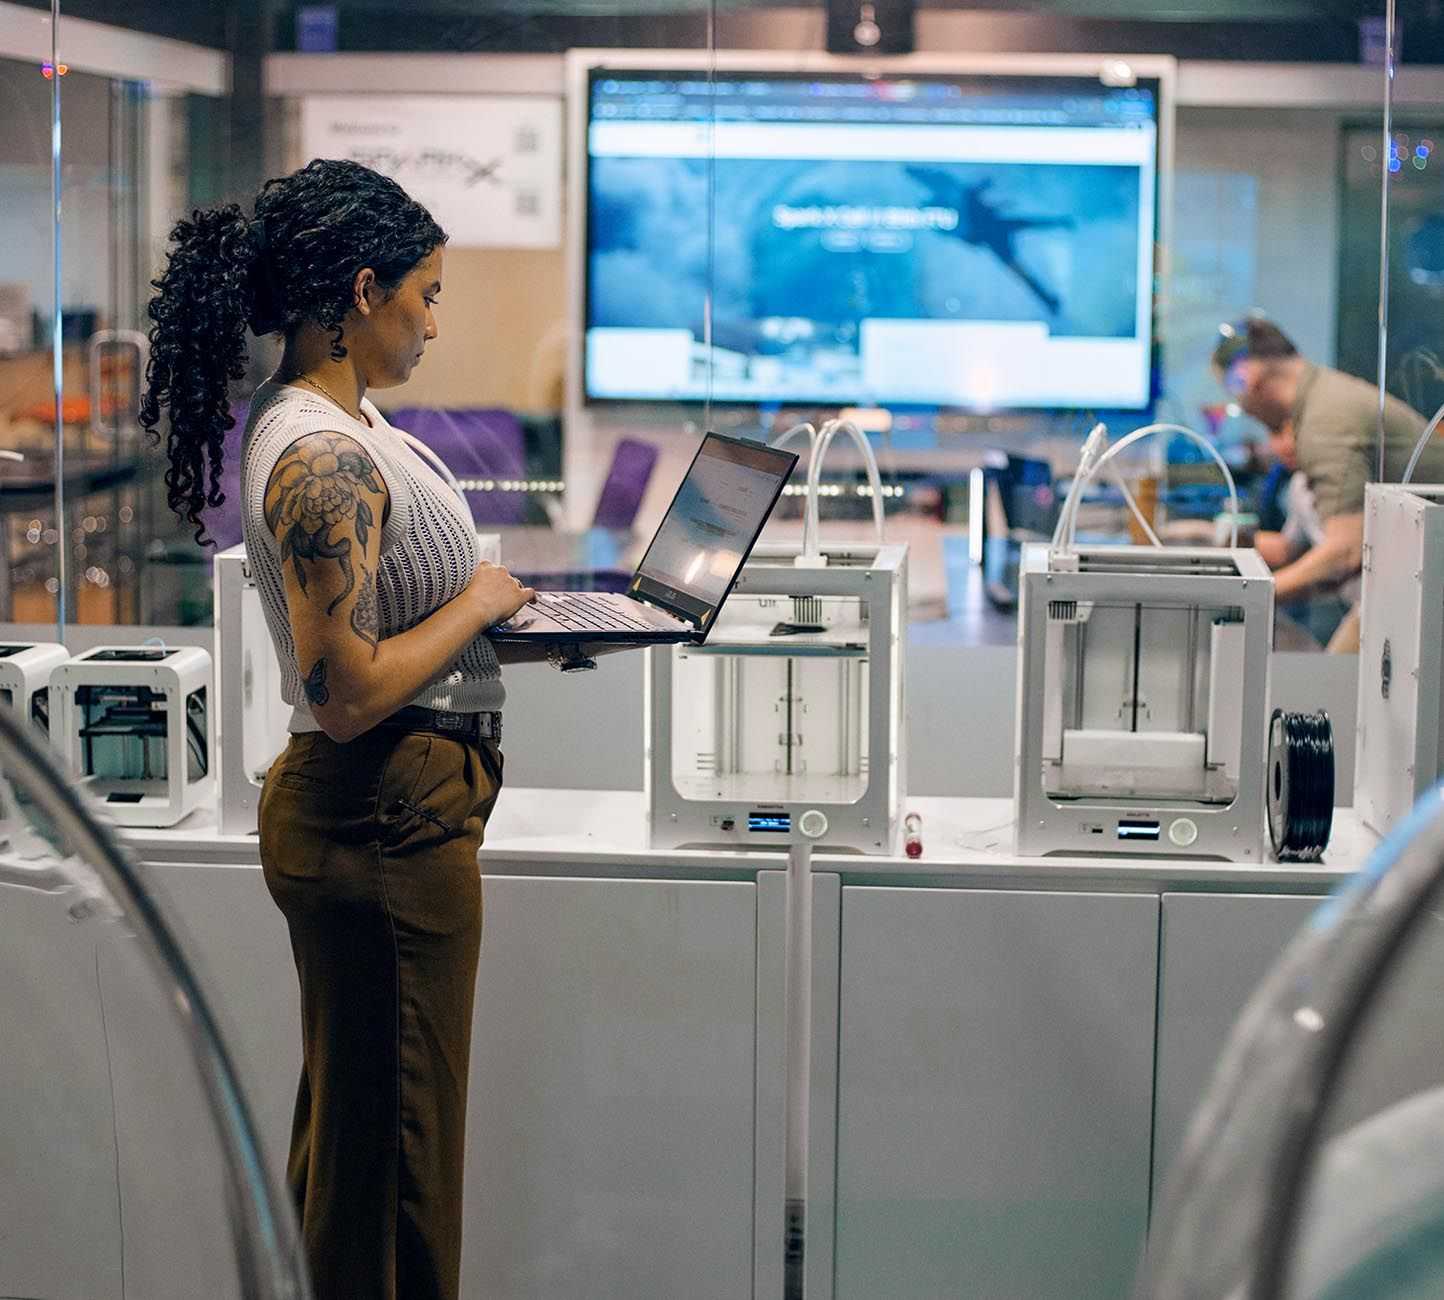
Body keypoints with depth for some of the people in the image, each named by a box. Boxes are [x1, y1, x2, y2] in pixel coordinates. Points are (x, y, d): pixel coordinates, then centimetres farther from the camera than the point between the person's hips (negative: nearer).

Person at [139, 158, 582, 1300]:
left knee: (356, 1121, 21)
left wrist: (509, 626, 10)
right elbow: (347, 694, -25)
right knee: (392, 1133, 4)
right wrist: (478, 604, -14)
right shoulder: (322, 459, -23)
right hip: (387, 820, -10)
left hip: (381, 813, 10)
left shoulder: (335, 424, 9)